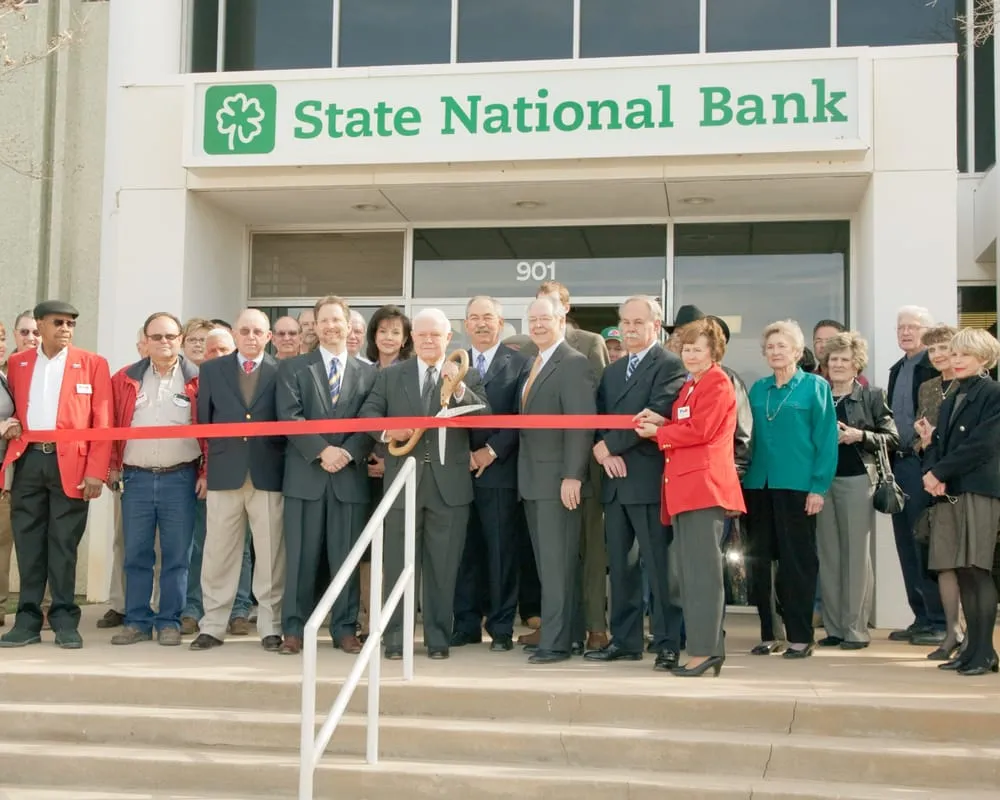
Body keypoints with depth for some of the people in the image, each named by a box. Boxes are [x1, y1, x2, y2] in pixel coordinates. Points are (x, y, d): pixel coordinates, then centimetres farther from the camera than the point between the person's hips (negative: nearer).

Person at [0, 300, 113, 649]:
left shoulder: (92, 364, 3)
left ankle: (65, 620, 8)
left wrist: (96, 471, -9)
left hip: (70, 463, -3)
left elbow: (102, 422, -1)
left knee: (64, 543, 1)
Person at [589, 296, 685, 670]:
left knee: (659, 565, -4)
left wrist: (610, 445, -11)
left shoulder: (670, 366, -5)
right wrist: (604, 452, -5)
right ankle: (624, 640, 18)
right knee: (619, 565, 10)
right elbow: (599, 415, 14)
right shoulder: (611, 370, 20)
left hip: (649, 479, -7)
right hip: (616, 479, 7)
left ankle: (667, 644, 3)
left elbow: (655, 415, -15)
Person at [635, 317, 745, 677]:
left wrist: (657, 432, -4)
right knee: (687, 570, 10)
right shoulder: (689, 386, 23)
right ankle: (709, 648, 15)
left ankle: (705, 650, -6)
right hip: (684, 487, 10)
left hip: (704, 485, -10)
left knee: (702, 571, -9)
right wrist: (661, 421, 2)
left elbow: (699, 430, -14)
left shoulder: (717, 382, -6)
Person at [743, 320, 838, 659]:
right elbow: (748, 437, 12)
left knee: (797, 561, 1)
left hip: (796, 486, -5)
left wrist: (818, 487, -12)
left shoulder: (815, 387, -1)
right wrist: (741, 479, 3)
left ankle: (800, 637, 8)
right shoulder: (758, 389, 12)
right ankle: (767, 634, 16)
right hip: (758, 485, 5)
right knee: (759, 560, 7)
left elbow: (826, 440, -6)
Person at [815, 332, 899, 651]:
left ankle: (856, 629, 3)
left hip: (857, 480, -3)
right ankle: (834, 627, 10)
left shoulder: (872, 397, 4)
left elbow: (891, 439, 1)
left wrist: (859, 435, -13)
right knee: (828, 555, 4)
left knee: (856, 554, -1)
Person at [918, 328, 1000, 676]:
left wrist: (939, 472, -12)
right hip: (948, 493, 7)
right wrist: (930, 472, -7)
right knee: (962, 572, 6)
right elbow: (940, 443, 14)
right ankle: (972, 648, 12)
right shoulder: (951, 400, 20)